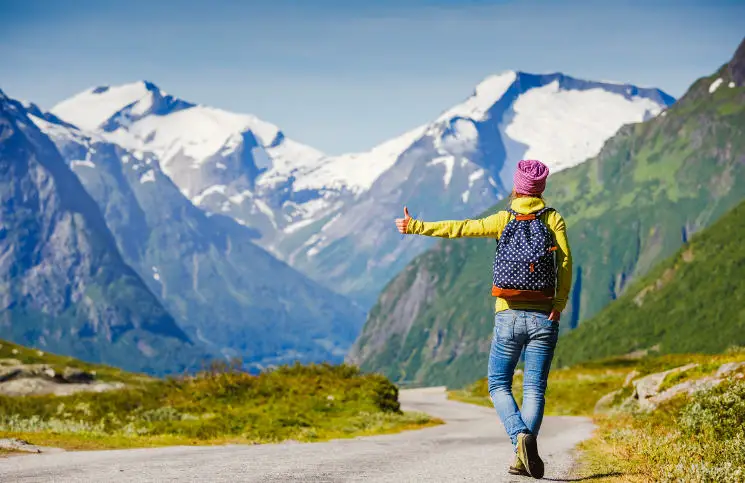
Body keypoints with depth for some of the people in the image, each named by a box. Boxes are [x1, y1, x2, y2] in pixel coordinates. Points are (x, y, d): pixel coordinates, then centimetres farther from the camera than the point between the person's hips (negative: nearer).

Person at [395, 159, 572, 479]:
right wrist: (558, 306, -9)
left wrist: (415, 227, 11)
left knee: (499, 385, 10)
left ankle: (520, 436, -14)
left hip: (508, 317, -1)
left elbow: (459, 229, 2)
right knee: (534, 389, 2)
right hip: (543, 317, 1)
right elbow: (565, 261, -9)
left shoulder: (505, 220, 2)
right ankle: (527, 453, -13)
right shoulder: (553, 219, 3)